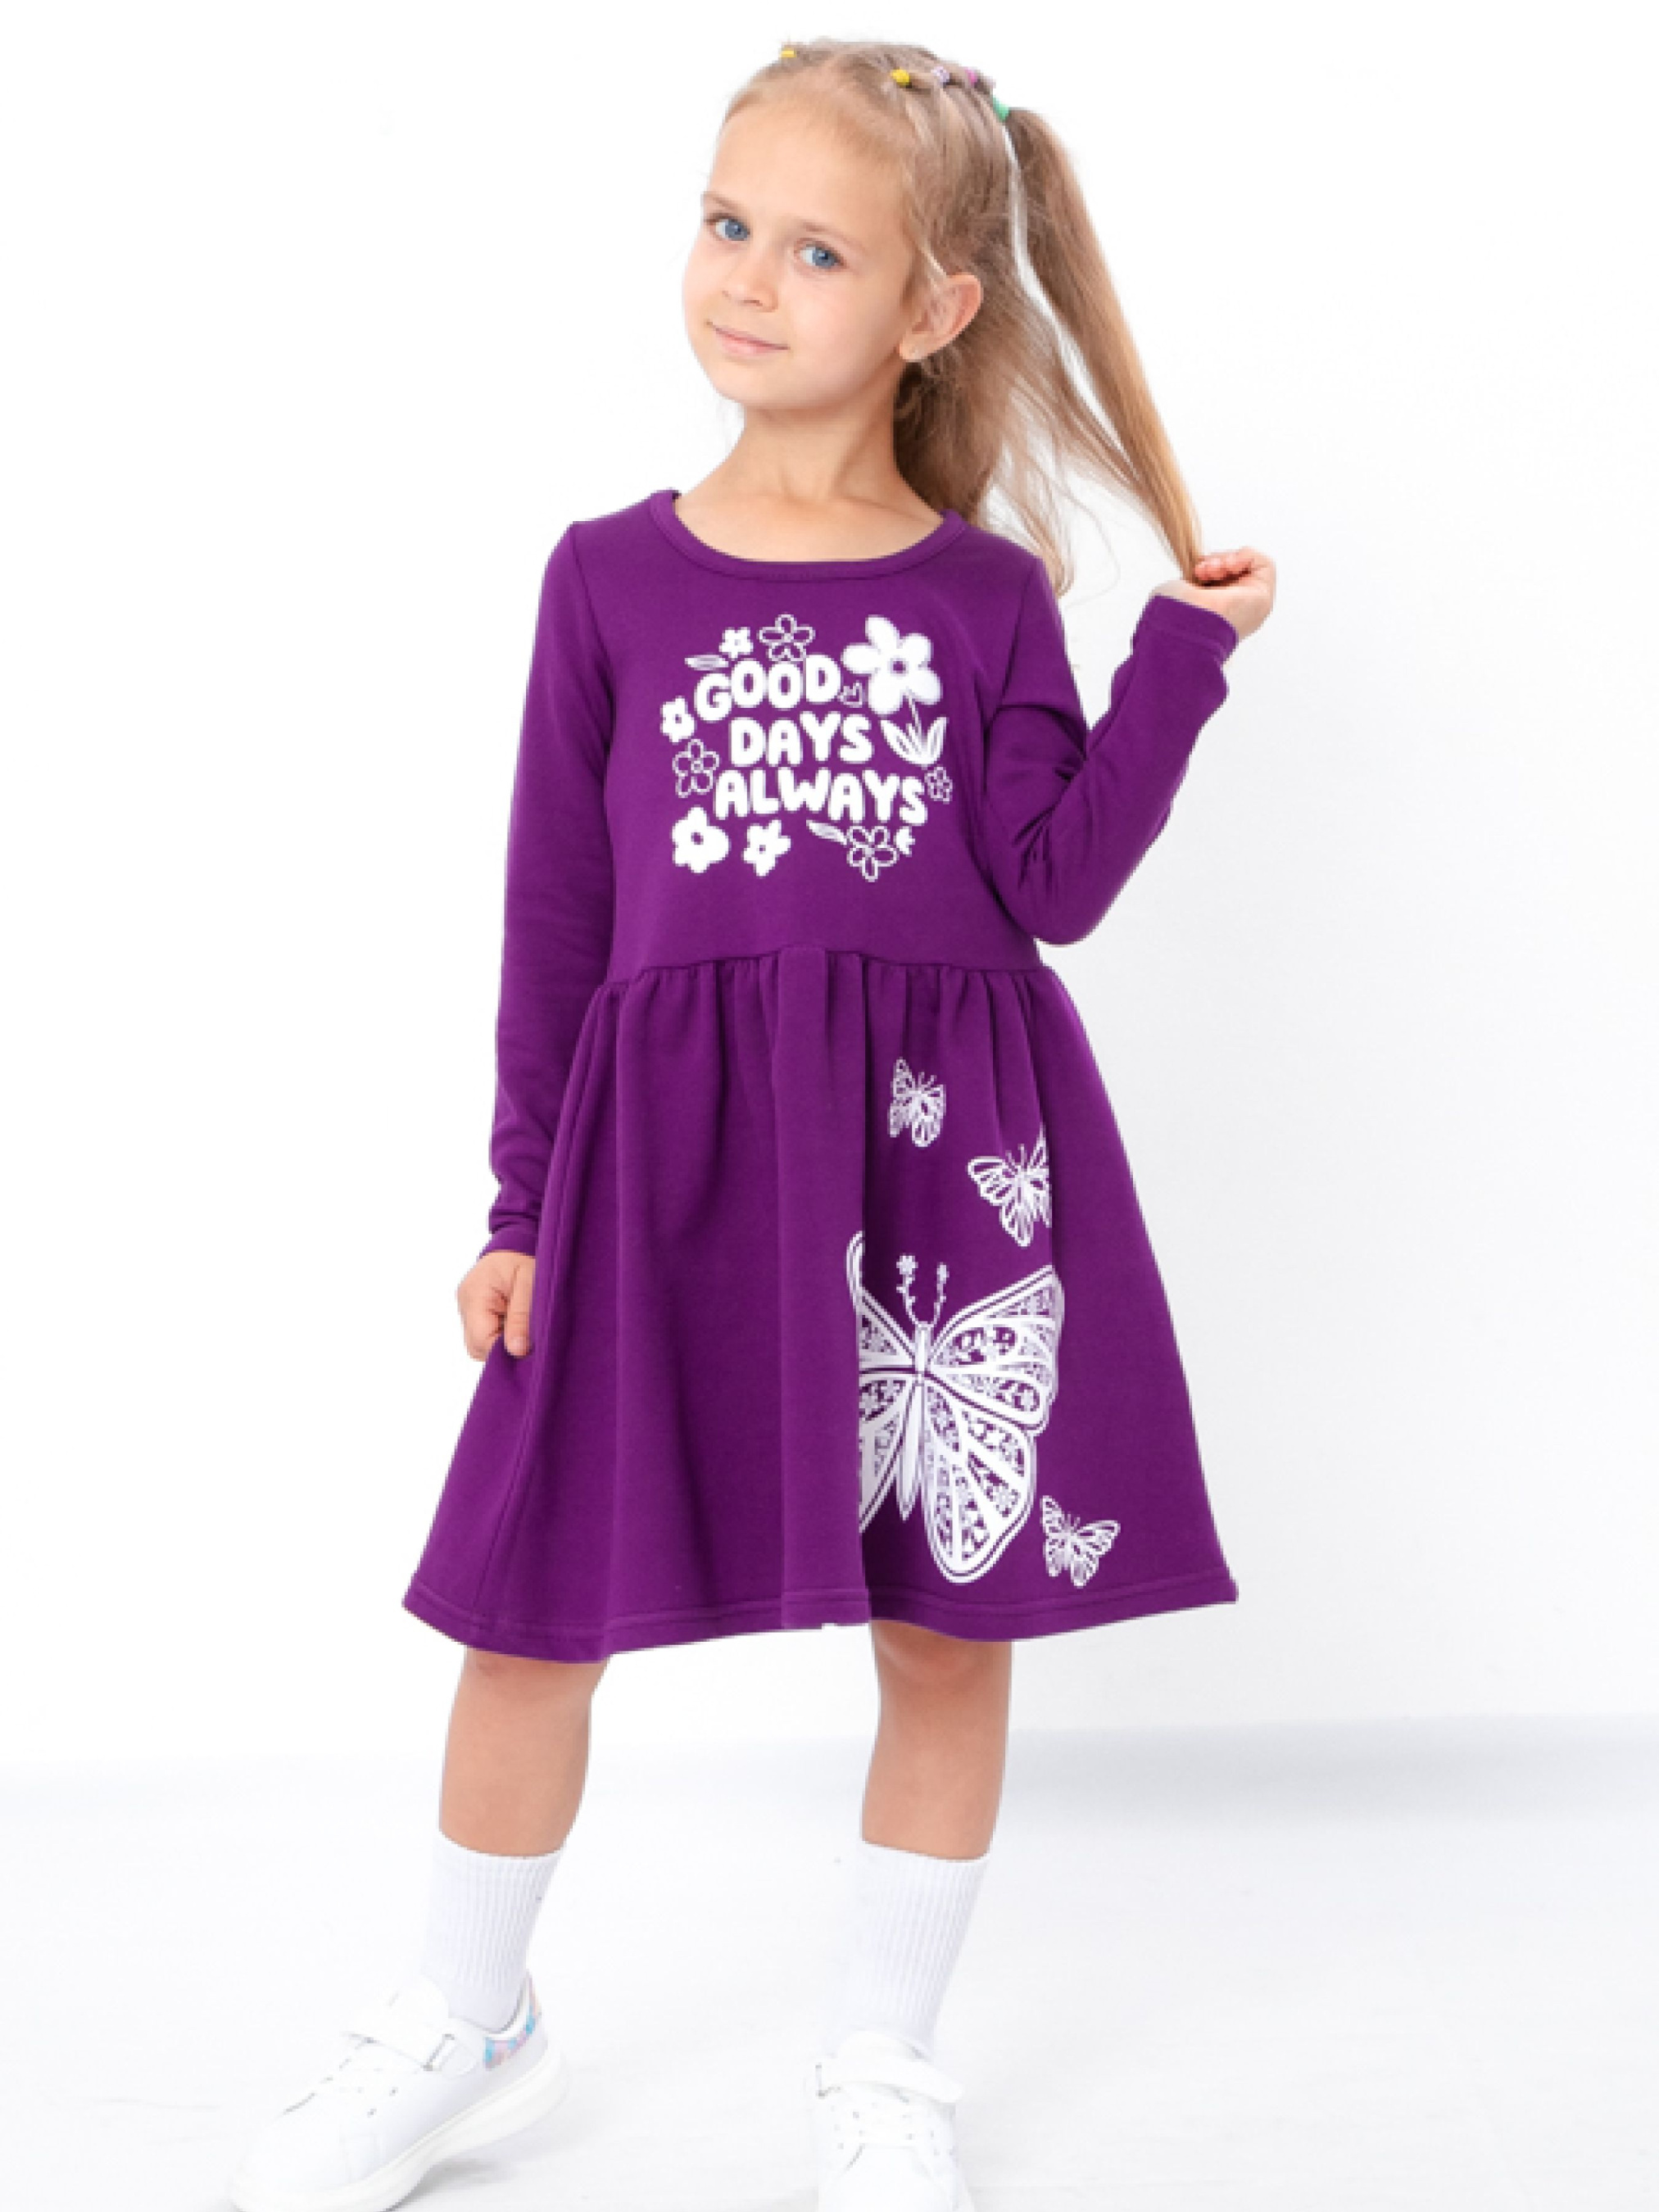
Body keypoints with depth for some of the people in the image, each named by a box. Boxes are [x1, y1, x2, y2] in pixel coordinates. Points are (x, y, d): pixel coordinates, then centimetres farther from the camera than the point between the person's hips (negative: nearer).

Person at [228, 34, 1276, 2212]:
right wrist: (522, 1201, 4)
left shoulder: (988, 597, 3)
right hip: (667, 1150, 0)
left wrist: (1184, 658, -7)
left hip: (951, 1151, 0)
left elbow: (1056, 882, -2)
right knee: (535, 1593, 7)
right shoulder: (612, 578, 3)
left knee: (951, 1617, 8)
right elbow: (557, 907, 5)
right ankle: (468, 2023, 31)